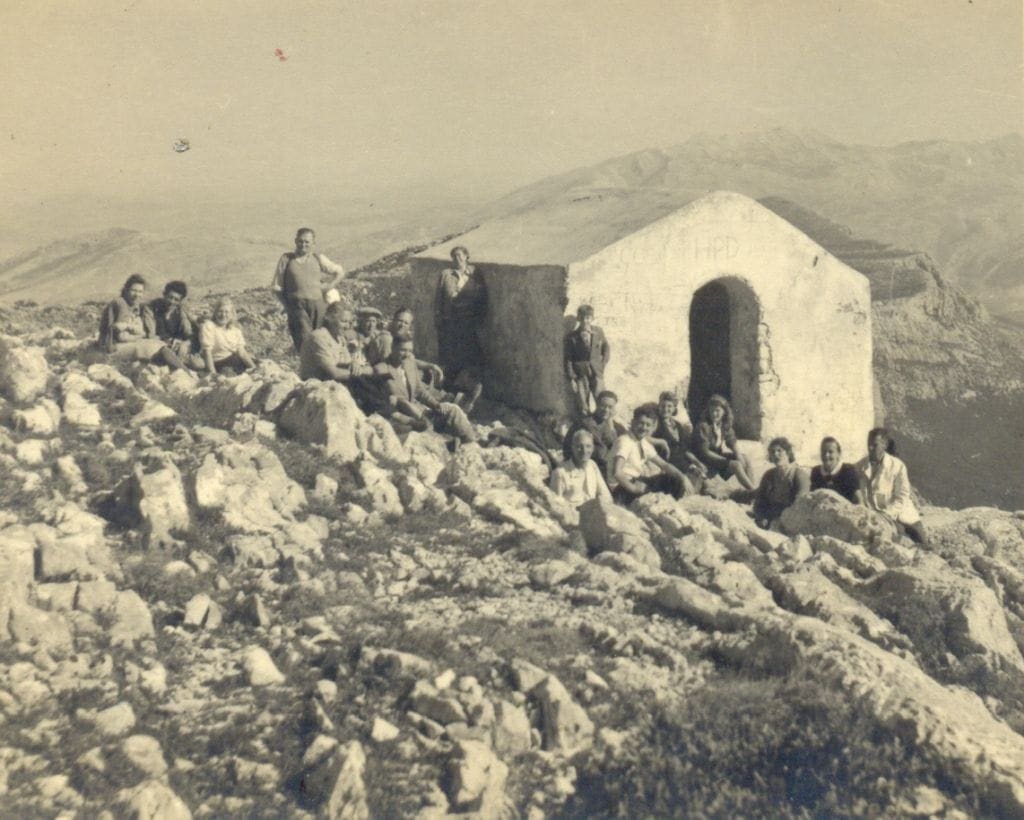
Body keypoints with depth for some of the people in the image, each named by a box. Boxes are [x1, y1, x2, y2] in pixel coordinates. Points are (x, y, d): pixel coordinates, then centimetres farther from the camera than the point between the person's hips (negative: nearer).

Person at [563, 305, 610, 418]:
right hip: (580, 374, -2)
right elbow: (568, 359, -3)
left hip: (597, 373, 2)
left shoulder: (598, 332, 2)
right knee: (582, 410, 0)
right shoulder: (571, 337, -5)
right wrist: (571, 378, -7)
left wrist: (603, 364, 4)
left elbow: (606, 348, 15)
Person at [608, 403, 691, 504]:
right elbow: (617, 472, -30)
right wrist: (633, 488, -26)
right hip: (622, 489, -8)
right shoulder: (624, 442, -18)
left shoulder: (644, 444, 6)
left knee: (676, 480, 1)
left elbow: (664, 465, 9)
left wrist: (683, 479, -4)